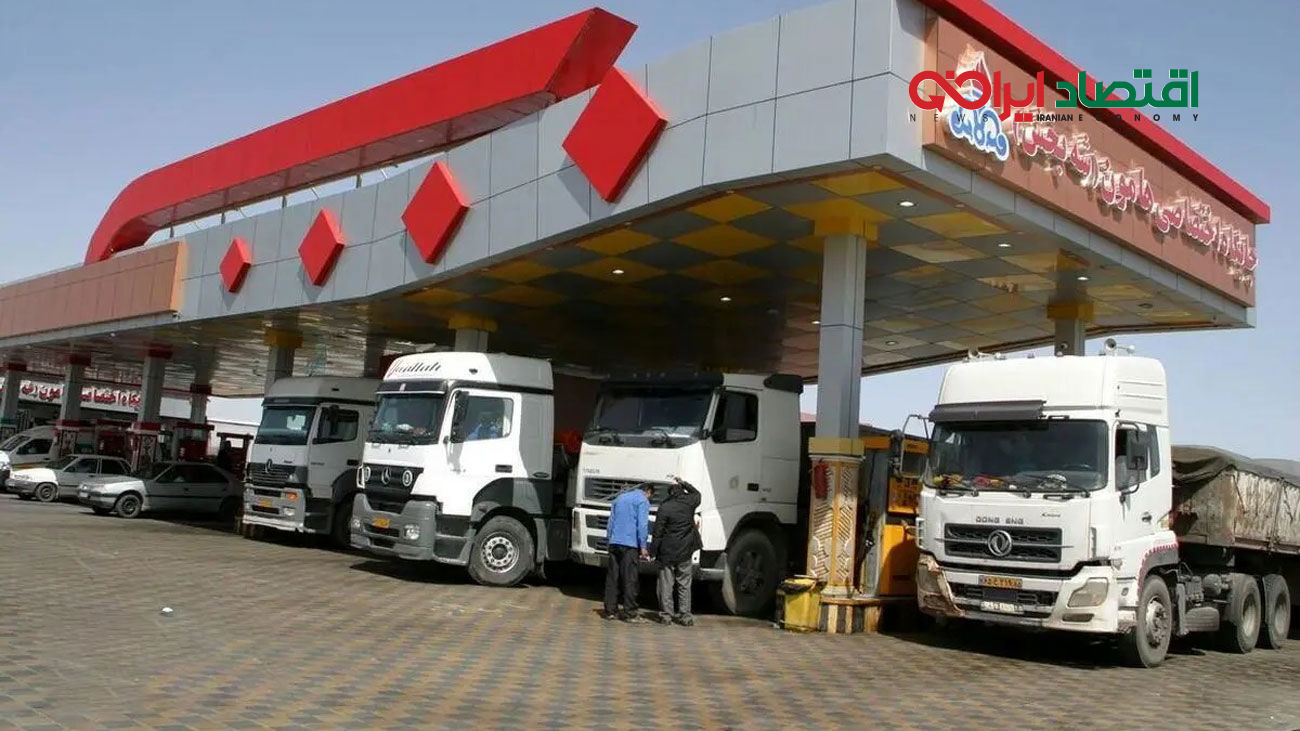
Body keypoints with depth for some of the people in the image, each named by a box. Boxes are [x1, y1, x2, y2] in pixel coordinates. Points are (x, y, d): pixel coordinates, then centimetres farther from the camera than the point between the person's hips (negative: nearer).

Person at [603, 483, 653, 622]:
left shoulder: (620, 498, 21)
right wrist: (643, 547, -8)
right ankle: (629, 613, -3)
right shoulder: (642, 501, -1)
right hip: (630, 544, -6)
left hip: (614, 543, 6)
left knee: (612, 578, 8)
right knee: (629, 579, -4)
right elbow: (642, 525, -9)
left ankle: (610, 611, 11)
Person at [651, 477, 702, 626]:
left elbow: (657, 532, -9)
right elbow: (697, 493, 25)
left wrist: (654, 551, -2)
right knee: (684, 585, 10)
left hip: (667, 552, -3)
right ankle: (684, 615, 9)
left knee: (666, 585, 6)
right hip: (685, 552, 3)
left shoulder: (664, 507, -10)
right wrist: (683, 483, 28)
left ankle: (666, 615, 9)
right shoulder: (689, 502, -1)